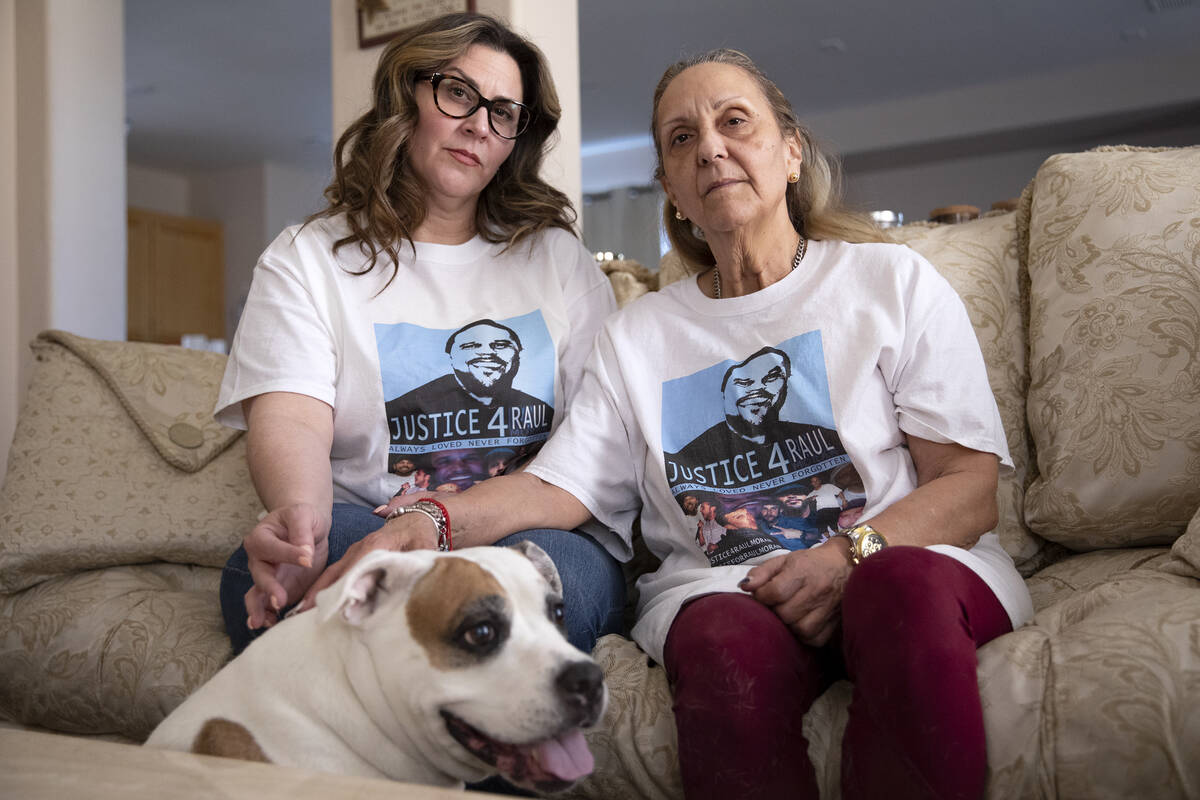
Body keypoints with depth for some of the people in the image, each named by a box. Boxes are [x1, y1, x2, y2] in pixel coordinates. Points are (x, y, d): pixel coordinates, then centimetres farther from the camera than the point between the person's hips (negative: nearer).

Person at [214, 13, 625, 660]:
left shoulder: (557, 257, 15)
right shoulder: (305, 260, 10)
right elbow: (290, 419, -8)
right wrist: (300, 514, -34)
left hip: (531, 534, 2)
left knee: (555, 568, -35)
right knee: (269, 564, -36)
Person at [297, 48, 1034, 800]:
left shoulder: (891, 280, 11)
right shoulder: (639, 335, 18)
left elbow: (971, 485, 2)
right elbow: (556, 486, 6)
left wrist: (850, 556, -17)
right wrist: (435, 521, -15)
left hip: (914, 557, 0)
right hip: (718, 586, 1)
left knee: (901, 587, -37)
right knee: (733, 647, -35)